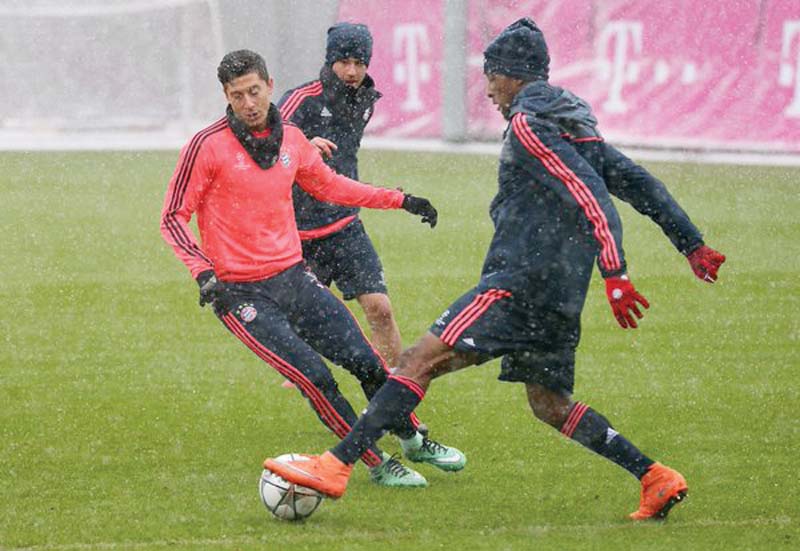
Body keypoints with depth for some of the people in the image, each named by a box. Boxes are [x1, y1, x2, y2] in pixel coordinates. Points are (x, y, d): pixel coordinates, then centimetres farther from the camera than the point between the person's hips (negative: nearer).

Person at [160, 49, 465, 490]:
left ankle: (414, 441, 25)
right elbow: (173, 218, -8)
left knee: (365, 361, 3)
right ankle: (377, 463, 0)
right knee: (314, 378, -14)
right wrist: (202, 270, -22)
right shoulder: (207, 147, -12)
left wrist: (400, 201, 23)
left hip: (293, 278, 5)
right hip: (240, 293, -5)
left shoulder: (290, 139, 5)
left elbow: (329, 186, 23)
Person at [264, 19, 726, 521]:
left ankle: (336, 466, -25)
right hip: (561, 295, 10)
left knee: (421, 360, -15)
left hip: (520, 283, -10)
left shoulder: (527, 123, -8)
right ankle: (657, 479, 13)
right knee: (549, 404, 19)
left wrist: (615, 275, -26)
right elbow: (636, 181, 23)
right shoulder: (572, 123, 21)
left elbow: (590, 197, -19)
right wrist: (692, 245, 27)